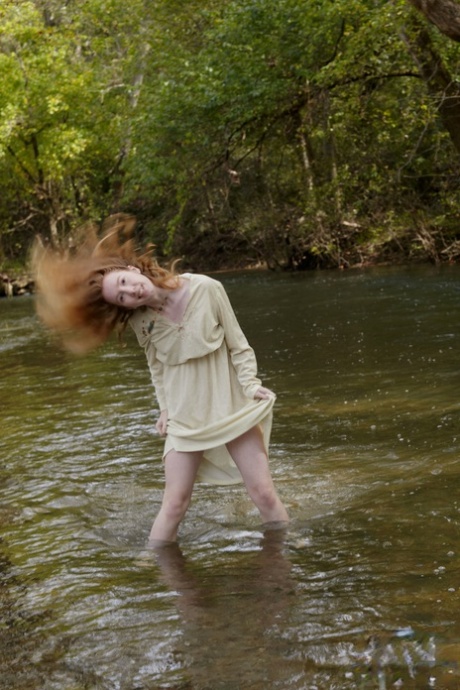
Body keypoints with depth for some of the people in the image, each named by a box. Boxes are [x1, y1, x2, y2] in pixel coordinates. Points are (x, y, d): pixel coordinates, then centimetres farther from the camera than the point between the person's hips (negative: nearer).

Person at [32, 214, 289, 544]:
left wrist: (250, 384, -12)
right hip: (184, 415, 2)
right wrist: (165, 406, 3)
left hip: (231, 406, -1)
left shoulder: (206, 289, -14)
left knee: (265, 494, 0)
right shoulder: (139, 320, -7)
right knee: (175, 503, 0)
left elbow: (238, 343, -5)